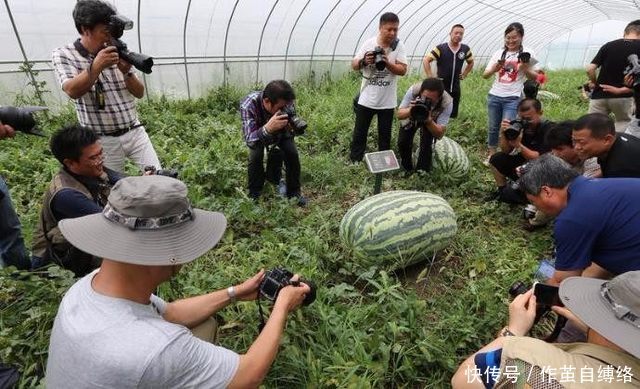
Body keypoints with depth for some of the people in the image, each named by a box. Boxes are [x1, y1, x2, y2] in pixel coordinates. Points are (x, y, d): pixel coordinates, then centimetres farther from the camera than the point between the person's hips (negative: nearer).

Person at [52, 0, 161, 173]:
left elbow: (140, 93, 5)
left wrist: (127, 72, -13)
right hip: (103, 141, -2)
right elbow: (72, 91, -17)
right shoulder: (63, 55, -1)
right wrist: (96, 66, -25)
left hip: (135, 132, 2)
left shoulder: (116, 53, 5)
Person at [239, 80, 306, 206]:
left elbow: (290, 134, -17)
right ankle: (254, 194, -2)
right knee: (256, 156, -25)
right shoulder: (248, 105, -40)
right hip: (257, 131, -2)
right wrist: (267, 128, -64)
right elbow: (249, 141, -45)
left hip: (280, 132, 2)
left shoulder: (286, 102, -32)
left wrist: (292, 128, -42)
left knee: (292, 153, -17)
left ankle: (294, 191, 4)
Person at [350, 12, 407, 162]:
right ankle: (354, 163, 20)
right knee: (359, 133, 7)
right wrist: (364, 61, -23)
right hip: (366, 99, 0)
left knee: (385, 135, 12)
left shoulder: (399, 46, -5)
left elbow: (403, 70, -10)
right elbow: (354, 65, -2)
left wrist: (387, 63, -26)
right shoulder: (369, 43, -4)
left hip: (387, 101, 0)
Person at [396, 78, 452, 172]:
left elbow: (440, 134, -33)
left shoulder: (447, 103, -37)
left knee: (426, 146, -17)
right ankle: (407, 170, 17)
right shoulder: (413, 90, -37)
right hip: (410, 117, 1)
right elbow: (399, 114, -26)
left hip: (432, 122, -1)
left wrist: (428, 120, -52)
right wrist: (410, 111, -49)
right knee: (402, 142, -10)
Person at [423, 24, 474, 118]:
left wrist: (464, 75, 12)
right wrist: (430, 77, -12)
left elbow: (471, 62, 22)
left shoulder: (465, 49, 4)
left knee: (453, 115, 10)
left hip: (455, 88, 4)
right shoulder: (441, 48, -8)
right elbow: (426, 61, -9)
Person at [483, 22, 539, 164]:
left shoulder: (527, 53, -1)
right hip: (494, 96, 3)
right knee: (493, 127, 11)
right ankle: (491, 154, 26)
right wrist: (495, 68, -17)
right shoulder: (499, 53, 5)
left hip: (512, 98, -3)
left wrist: (525, 68, -14)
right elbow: (485, 75, 3)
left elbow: (534, 77, 4)